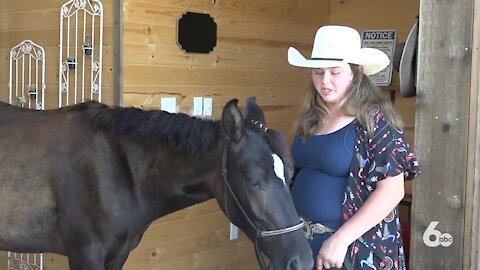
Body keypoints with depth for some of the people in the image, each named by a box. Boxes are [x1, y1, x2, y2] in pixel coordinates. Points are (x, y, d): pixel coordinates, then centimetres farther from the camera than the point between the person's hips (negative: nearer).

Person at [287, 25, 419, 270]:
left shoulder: (373, 119, -14)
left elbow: (391, 190, -18)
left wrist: (340, 239, -21)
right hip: (303, 239, 6)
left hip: (357, 248, -6)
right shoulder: (311, 118, 5)